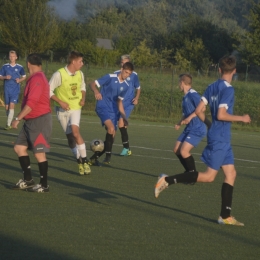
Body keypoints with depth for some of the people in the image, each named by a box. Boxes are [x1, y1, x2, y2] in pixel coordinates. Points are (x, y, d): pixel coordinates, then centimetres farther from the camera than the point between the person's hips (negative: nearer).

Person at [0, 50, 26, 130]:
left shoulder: (20, 67, 1)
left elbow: (24, 76, 13)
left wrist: (19, 80, -7)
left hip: (15, 89, -2)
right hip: (7, 89, 2)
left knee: (12, 105, -13)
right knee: (7, 107, 6)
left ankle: (8, 124, -14)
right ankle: (10, 120, 27)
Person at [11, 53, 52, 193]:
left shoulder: (37, 79, -17)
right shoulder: (36, 78, 15)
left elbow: (31, 103, -23)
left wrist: (17, 118, -21)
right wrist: (21, 118, 18)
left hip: (40, 120, -10)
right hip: (31, 121, 10)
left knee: (39, 153, -5)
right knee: (19, 147, 10)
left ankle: (44, 185, 4)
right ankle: (28, 180, 15)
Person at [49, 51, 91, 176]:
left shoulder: (80, 74, -2)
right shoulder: (59, 74, -18)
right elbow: (48, 90, -12)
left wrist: (83, 98, 0)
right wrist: (60, 102, -19)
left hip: (75, 108, 1)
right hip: (62, 109, -1)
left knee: (75, 132, -20)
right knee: (70, 137, 5)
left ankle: (84, 161, -16)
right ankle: (79, 161, 20)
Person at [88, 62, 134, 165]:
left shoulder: (125, 86, 8)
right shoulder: (110, 77, -10)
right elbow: (92, 84, -11)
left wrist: (124, 116, 12)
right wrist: (96, 92, -33)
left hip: (113, 111, 7)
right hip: (102, 107, -7)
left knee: (111, 137, 4)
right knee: (111, 128, -29)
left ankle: (94, 157, 18)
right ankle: (108, 154, -18)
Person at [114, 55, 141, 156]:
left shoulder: (133, 75, -2)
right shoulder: (116, 74, 5)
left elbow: (138, 88, 10)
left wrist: (136, 98, -6)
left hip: (128, 104, -4)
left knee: (121, 123, -20)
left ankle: (126, 148, -11)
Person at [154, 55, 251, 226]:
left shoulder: (212, 87, 8)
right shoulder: (228, 89, -16)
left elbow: (199, 111, 8)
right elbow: (221, 115, -23)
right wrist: (241, 118, -11)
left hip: (223, 140, 9)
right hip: (220, 139, -9)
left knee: (231, 173, 9)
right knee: (209, 176, -6)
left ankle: (225, 216, 8)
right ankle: (168, 180, -6)